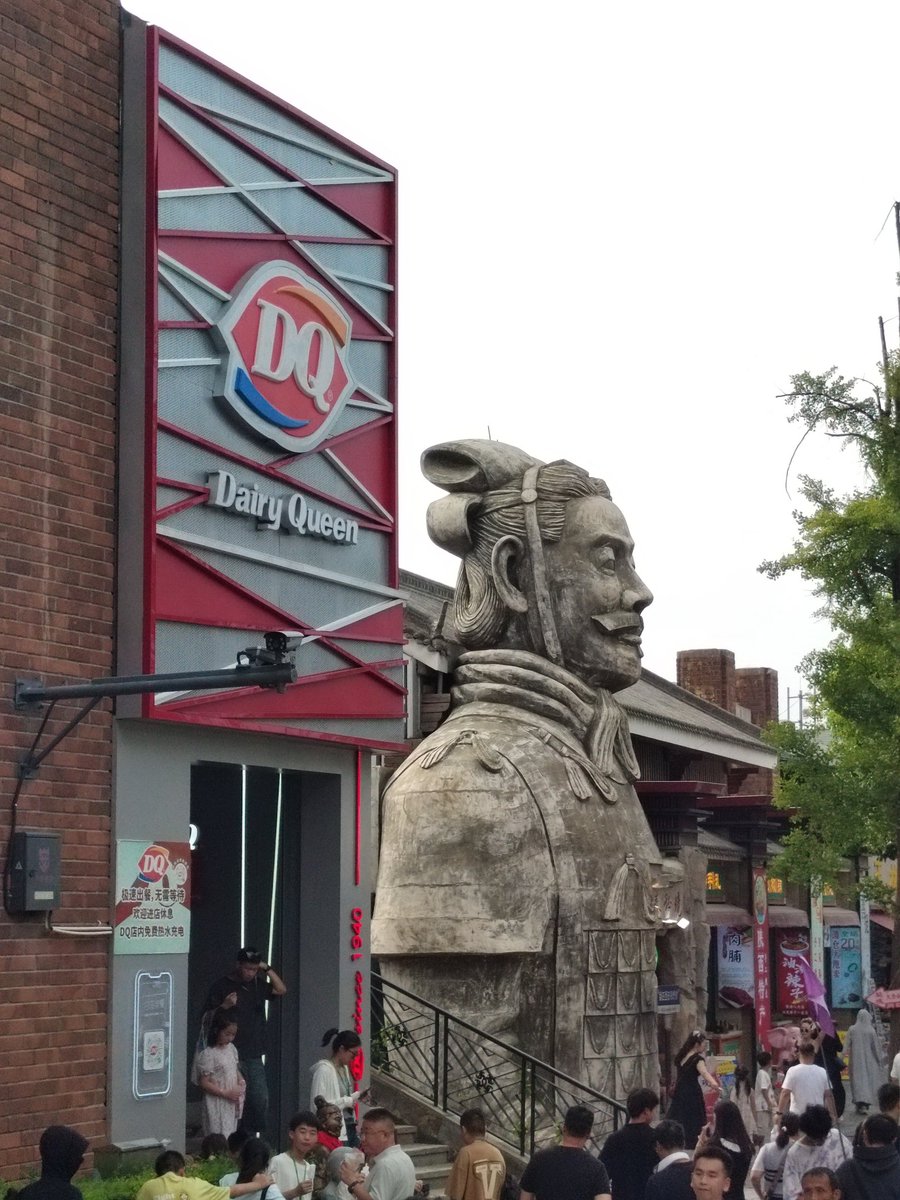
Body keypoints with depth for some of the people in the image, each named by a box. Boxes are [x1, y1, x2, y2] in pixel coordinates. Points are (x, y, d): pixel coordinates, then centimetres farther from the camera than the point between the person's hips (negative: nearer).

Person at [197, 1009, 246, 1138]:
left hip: (231, 1104, 7)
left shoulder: (231, 1049, 6)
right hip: (217, 1105, -7)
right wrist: (226, 1093, -19)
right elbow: (204, 1083, -16)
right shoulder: (209, 1054, -17)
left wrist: (241, 1081, -1)